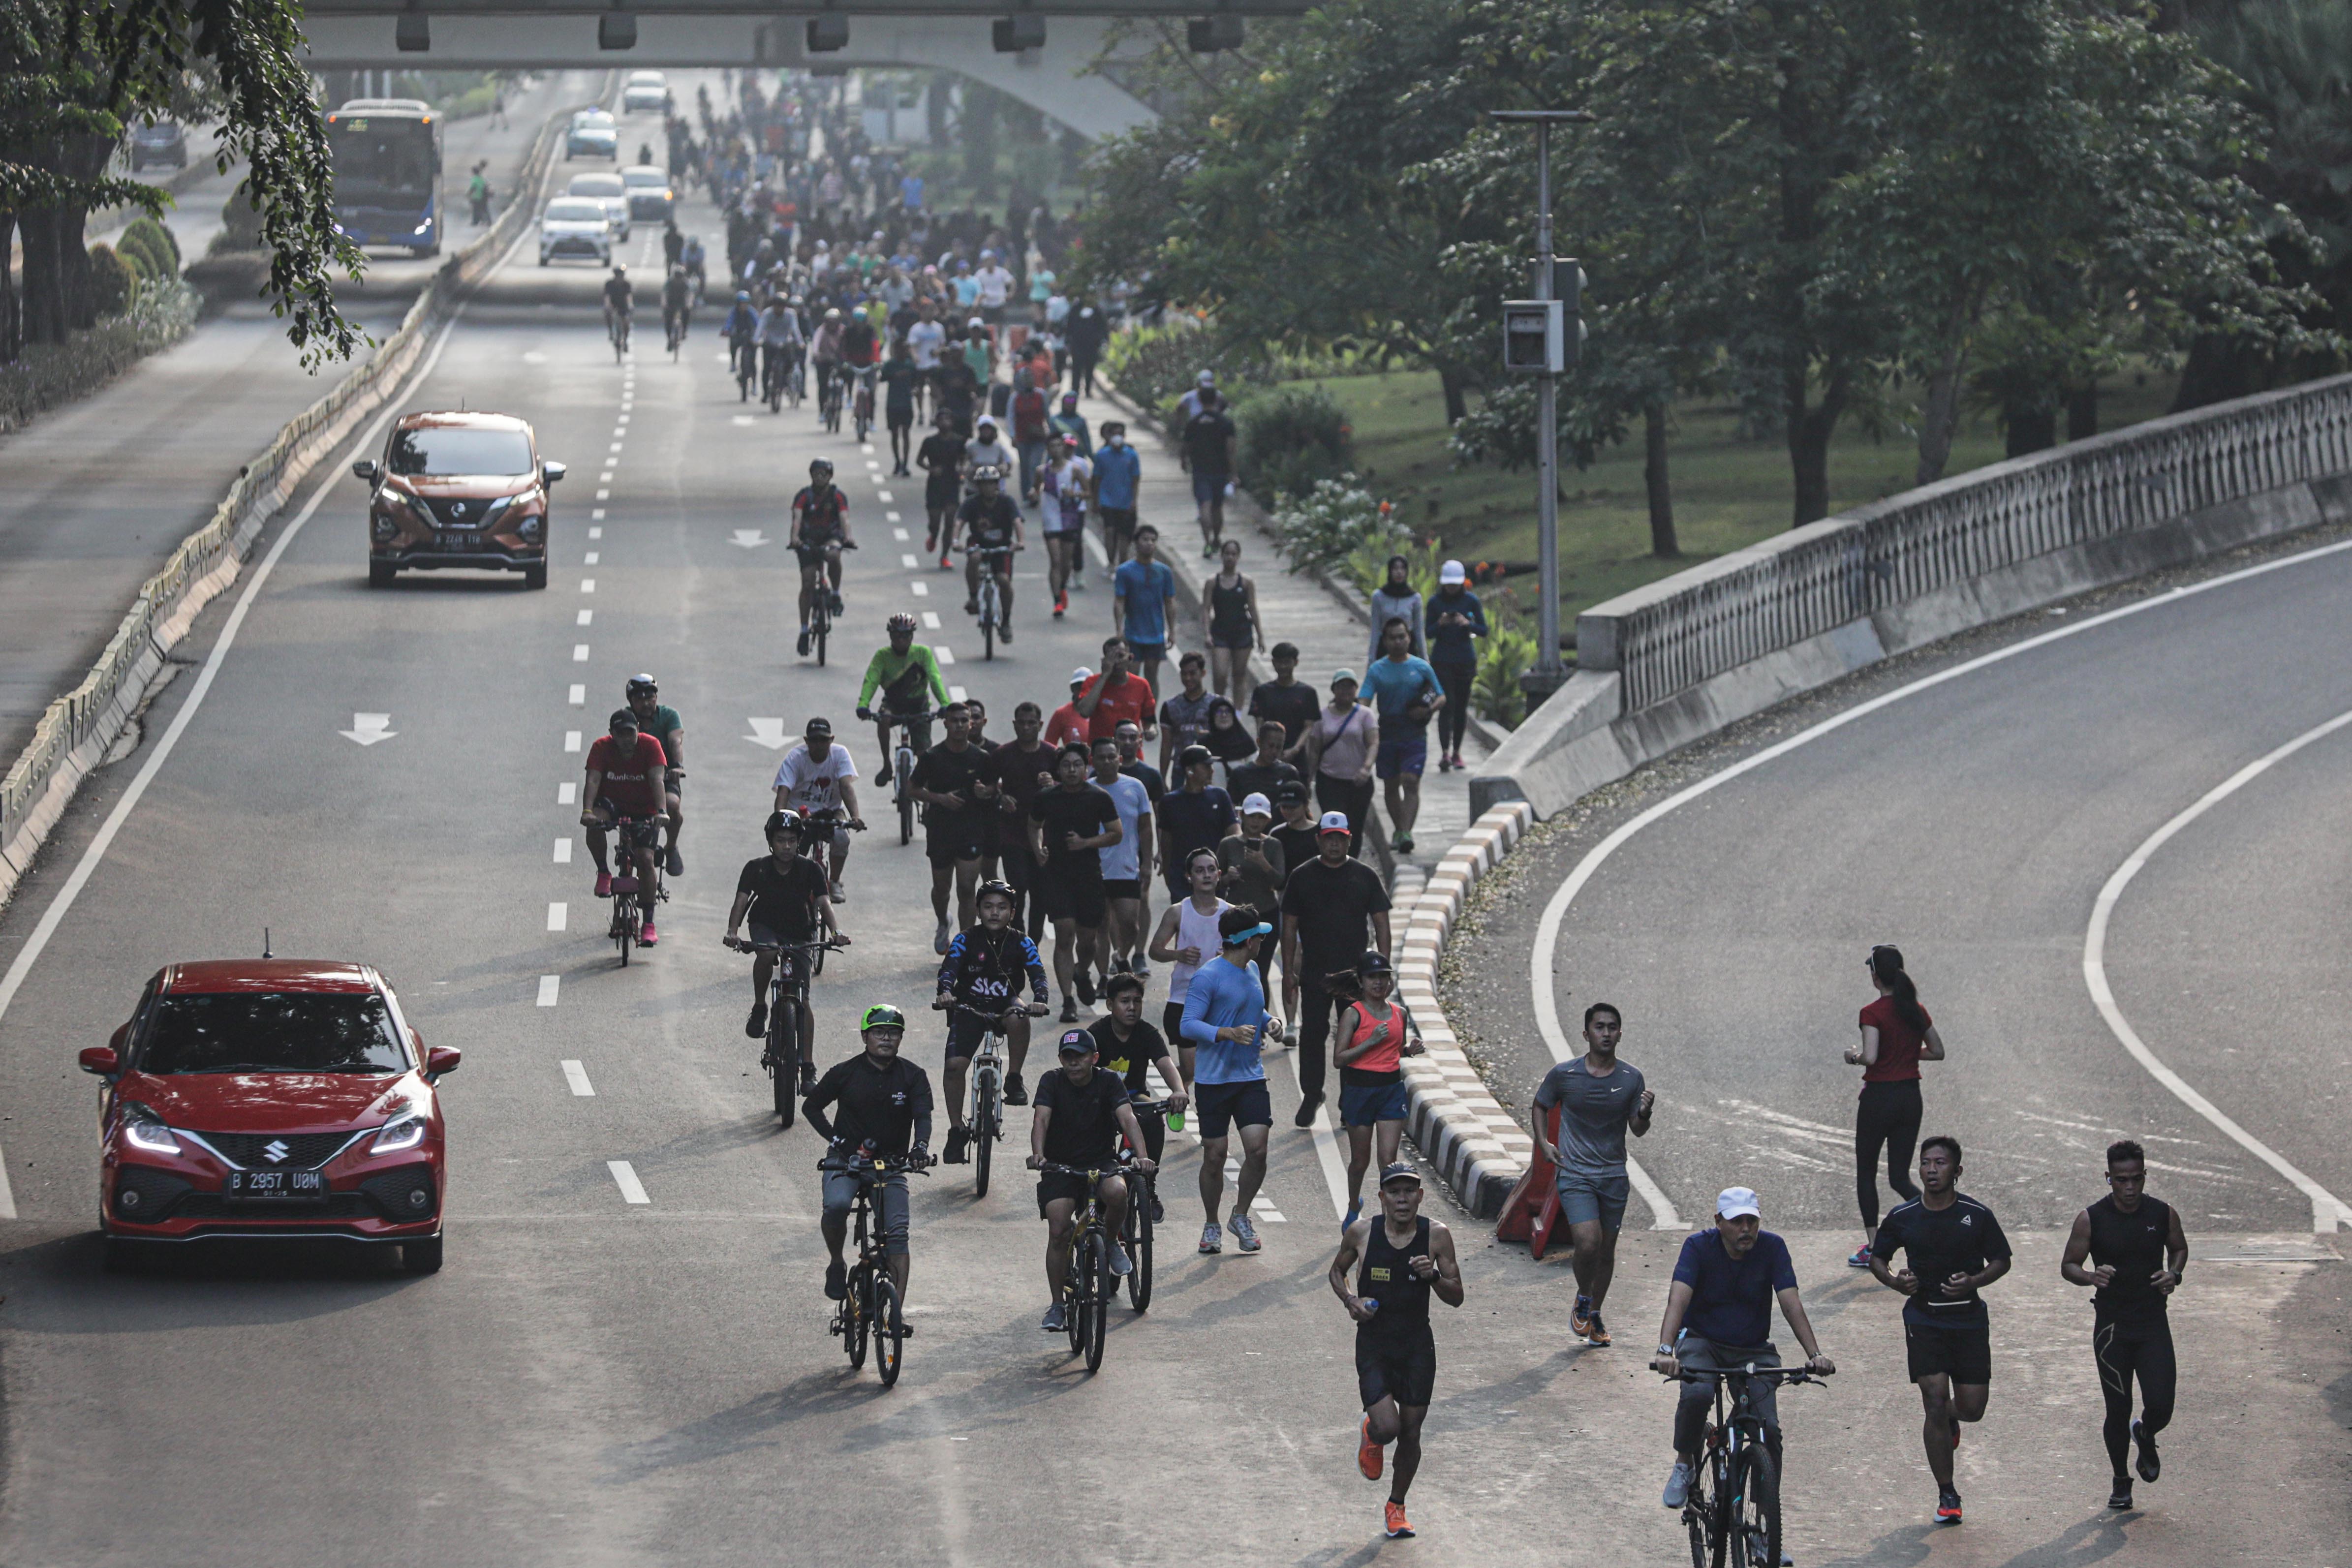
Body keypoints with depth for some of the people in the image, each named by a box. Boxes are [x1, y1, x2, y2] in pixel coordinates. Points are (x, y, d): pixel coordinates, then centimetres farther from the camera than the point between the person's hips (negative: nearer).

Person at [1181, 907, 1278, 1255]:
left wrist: (1268, 1023, 10)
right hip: (1214, 1079, -6)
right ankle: (1212, 1225, 18)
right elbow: (1188, 1026, -17)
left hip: (1251, 1077, 6)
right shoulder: (1208, 976, -12)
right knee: (1215, 1157, 0)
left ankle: (1241, 1216, 13)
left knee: (1257, 1150, -7)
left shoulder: (1252, 970, 13)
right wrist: (1230, 1034, -30)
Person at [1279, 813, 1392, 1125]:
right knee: (1313, 1033, -2)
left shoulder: (1365, 877, 6)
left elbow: (1381, 924, 7)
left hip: (1356, 972, 0)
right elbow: (1290, 927, 8)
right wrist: (1288, 972, 2)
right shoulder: (1302, 877, 6)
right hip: (1314, 974, 0)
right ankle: (1311, 1094, 12)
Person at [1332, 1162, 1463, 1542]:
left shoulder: (1437, 1235, -7)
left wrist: (1433, 1276, -22)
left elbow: (1456, 1297, -2)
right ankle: (1371, 1434, 24)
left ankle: (1396, 1507, 29)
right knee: (1388, 1427, -15)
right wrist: (1351, 1300, -9)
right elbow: (1337, 1271, 11)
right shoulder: (1361, 1232, -8)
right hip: (1373, 1343, -1)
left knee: (1411, 1431, 6)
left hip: (1418, 1344, 1)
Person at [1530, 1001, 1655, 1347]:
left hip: (1614, 1176, 3)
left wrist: (1644, 1115, -18)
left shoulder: (1631, 1079, -2)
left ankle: (1595, 1316, 29)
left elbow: (1637, 1131, 4)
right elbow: (1540, 1105, 12)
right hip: (1574, 1173, -3)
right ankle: (1583, 1301, 10)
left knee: (1607, 1249, 9)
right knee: (1588, 1242, -18)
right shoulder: (1564, 1075, -7)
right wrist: (1543, 1143, -2)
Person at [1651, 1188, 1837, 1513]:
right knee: (1697, 1394, -33)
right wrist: (1666, 1351, -43)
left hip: (1754, 1350, 2)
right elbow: (1678, 1300, -26)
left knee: (1769, 1428, -17)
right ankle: (1685, 1464, -6)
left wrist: (1815, 1354, -29)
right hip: (1702, 1342, -2)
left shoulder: (1772, 1248, -8)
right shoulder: (1699, 1246, -13)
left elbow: (1792, 1304, -15)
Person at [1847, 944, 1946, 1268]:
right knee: (1900, 1178, 10)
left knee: (1866, 1173, 12)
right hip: (1911, 1097, 5)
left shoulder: (1873, 1013, -15)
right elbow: (1937, 1052, 9)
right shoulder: (1916, 1011, 3)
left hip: (1879, 1096, -5)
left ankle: (1873, 1249, 11)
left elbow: (1870, 1057, -25)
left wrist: (1854, 1058, -4)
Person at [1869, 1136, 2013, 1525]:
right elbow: (1877, 1258, 10)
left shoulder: (1977, 1216, -5)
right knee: (1934, 1402, -9)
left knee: (1972, 1407, 1)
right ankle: (1946, 1496, 1)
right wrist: (1895, 1281, -12)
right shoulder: (1902, 1217, -3)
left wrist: (1974, 1282, -16)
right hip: (1924, 1320, -1)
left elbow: (2001, 1260, 4)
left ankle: (1950, 1417, 42)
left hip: (1969, 1318, 1)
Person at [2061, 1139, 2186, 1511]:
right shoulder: (2091, 1219, -7)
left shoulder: (2163, 1215, -2)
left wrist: (2174, 1275, -5)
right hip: (2111, 1326, -1)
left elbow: (2179, 1248, 17)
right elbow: (2068, 1266, 1)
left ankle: (2145, 1437, 28)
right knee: (2118, 1410, 3)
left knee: (2160, 1406, -8)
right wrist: (2091, 1277, -22)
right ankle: (2121, 1481, 24)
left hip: (2153, 1324, 1)